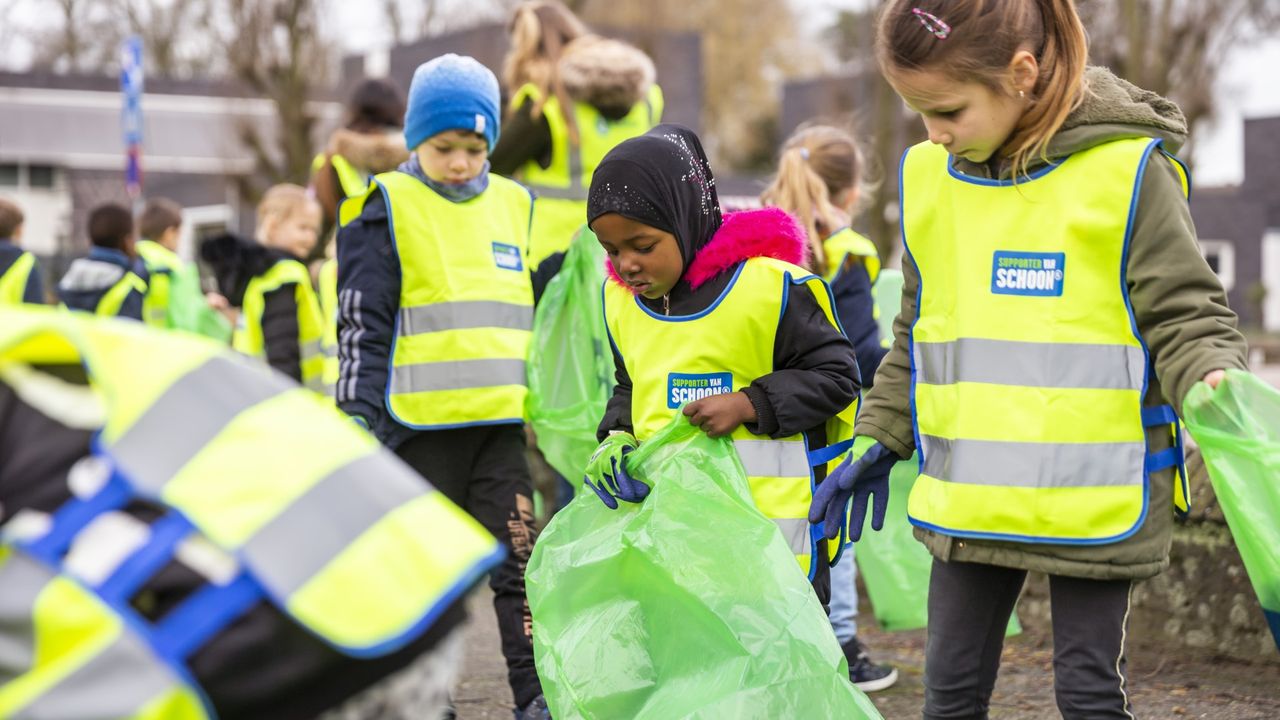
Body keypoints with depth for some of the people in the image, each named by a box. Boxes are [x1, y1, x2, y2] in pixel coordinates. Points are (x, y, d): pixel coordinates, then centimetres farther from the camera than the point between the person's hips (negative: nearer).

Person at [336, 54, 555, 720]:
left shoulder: (512, 205, 13)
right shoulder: (387, 207, -1)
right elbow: (362, 326, -2)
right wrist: (360, 418, -9)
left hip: (500, 421, 3)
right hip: (421, 421, -3)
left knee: (520, 563, -4)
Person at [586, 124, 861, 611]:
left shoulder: (770, 284, -12)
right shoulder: (620, 299, 8)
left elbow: (836, 375, -6)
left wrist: (749, 404, -18)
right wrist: (617, 437, 0)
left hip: (771, 521, -5)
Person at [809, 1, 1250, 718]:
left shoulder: (1126, 171, -11)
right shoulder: (928, 176, 5)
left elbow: (1187, 315, -8)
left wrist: (1215, 391, -28)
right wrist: (880, 440, 16)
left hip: (1094, 494, -5)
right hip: (968, 495, 5)